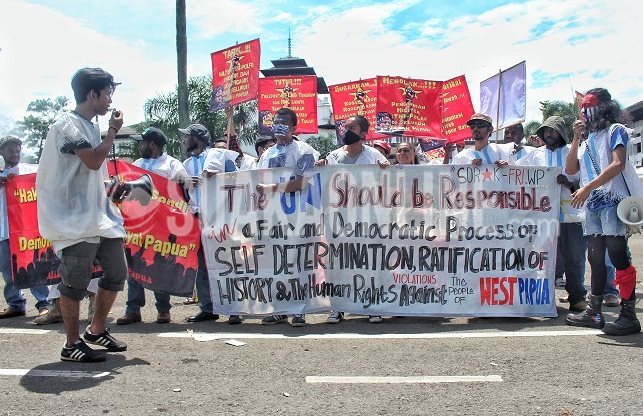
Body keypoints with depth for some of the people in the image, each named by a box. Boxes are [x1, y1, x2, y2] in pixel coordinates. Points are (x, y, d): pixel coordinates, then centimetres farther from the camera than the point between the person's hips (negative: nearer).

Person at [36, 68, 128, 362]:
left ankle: (97, 330, 27)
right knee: (76, 282, -2)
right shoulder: (68, 125, -10)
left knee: (117, 272, 11)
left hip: (100, 215, 9)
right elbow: (93, 160, -21)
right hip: (76, 219, -9)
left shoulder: (90, 127, 17)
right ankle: (72, 345, 10)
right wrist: (113, 131, -9)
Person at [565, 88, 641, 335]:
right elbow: (570, 169, 13)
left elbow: (618, 164, -14)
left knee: (617, 256, -11)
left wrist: (588, 187, -21)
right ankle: (594, 313, 14)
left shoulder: (615, 131, 0)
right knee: (595, 258, 9)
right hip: (592, 204, 7)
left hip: (613, 201, -7)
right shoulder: (587, 139, 21)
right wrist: (576, 139, 5)